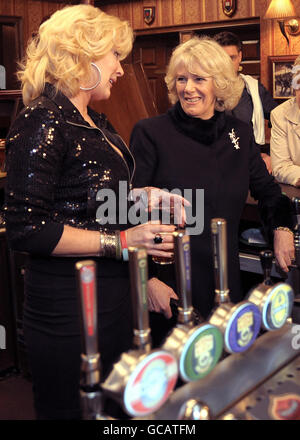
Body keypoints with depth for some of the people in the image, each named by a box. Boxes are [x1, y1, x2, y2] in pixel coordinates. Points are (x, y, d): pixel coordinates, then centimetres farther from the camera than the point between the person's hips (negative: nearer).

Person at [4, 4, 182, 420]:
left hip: (114, 296, 9)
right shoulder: (42, 123, -15)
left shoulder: (95, 123, 13)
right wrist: (119, 242, -20)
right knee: (73, 410, 7)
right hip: (68, 308, -9)